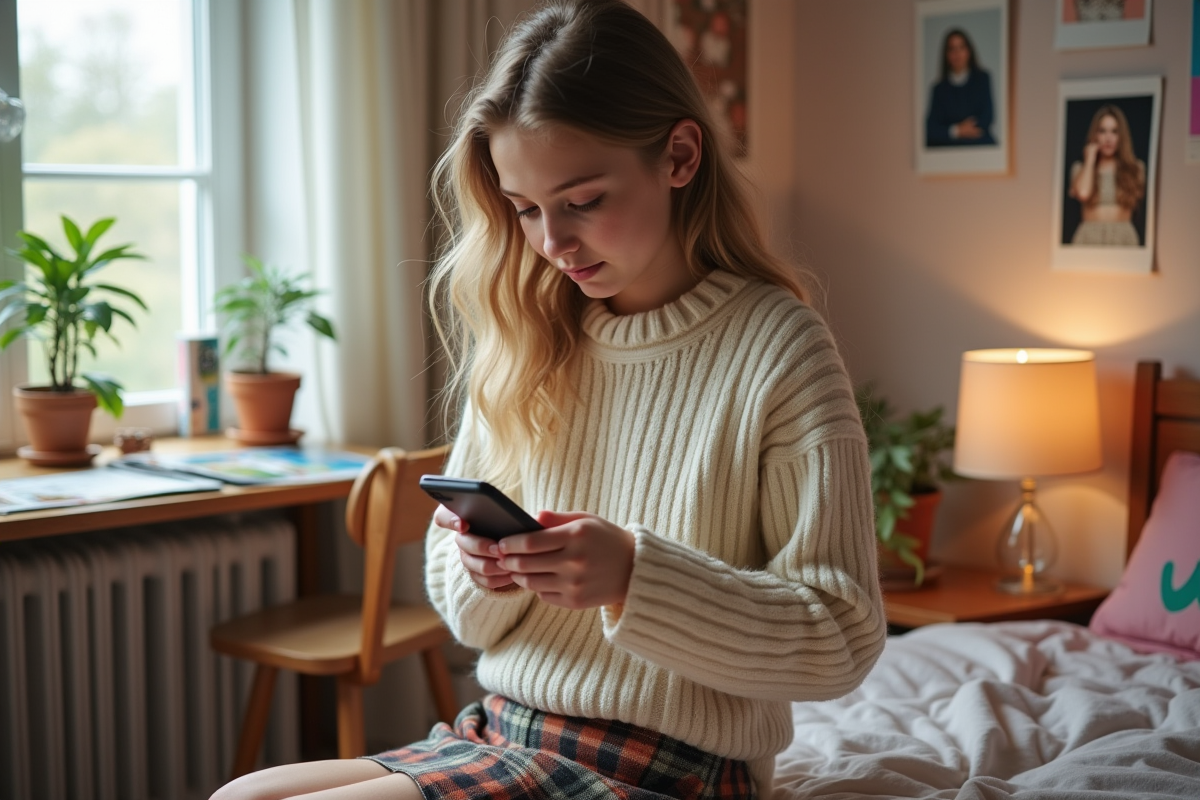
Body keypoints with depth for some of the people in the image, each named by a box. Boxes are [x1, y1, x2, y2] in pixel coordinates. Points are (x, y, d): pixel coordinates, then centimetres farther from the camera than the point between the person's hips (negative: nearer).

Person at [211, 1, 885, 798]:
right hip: (500, 736, 6)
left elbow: (843, 640, -12)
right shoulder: (524, 342, 6)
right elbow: (470, 614, 13)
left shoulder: (776, 344, -10)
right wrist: (483, 574, -11)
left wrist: (634, 575, -25)